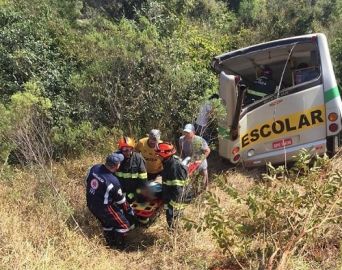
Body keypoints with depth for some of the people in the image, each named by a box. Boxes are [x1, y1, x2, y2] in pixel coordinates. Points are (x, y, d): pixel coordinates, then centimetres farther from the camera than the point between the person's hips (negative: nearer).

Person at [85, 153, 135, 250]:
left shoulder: (94, 168, -12)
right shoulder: (113, 181, -29)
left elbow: (87, 182, 7)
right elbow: (120, 200, -14)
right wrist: (128, 209, 5)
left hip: (91, 203, 8)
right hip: (104, 207, -8)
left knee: (107, 223, 29)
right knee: (124, 225, 8)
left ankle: (111, 244, 44)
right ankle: (119, 248, 21)